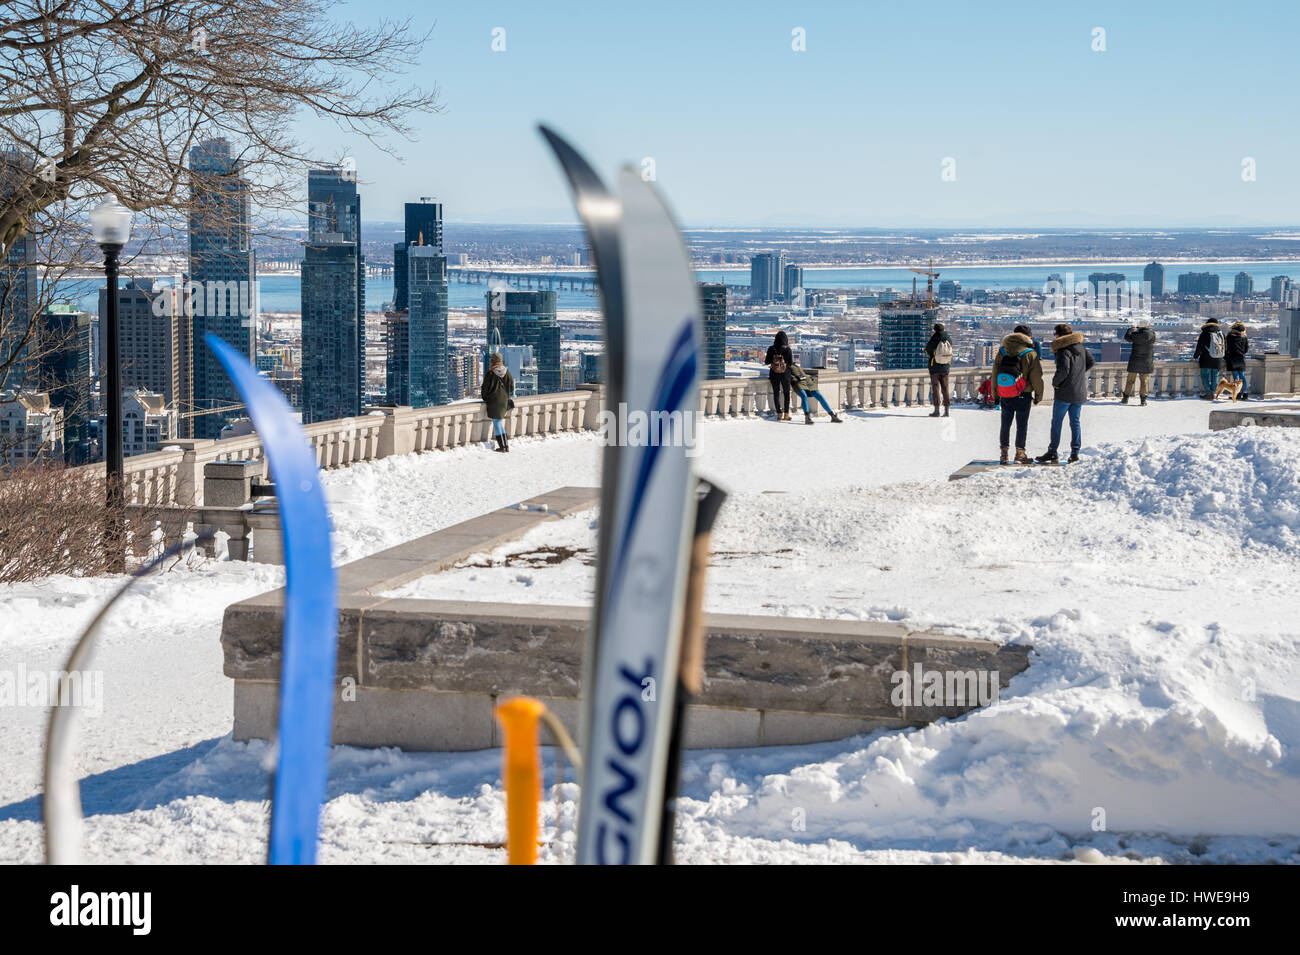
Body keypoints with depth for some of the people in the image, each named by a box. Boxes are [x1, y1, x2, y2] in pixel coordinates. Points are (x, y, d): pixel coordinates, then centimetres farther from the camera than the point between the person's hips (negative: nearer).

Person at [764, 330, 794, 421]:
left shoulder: (771, 349, -7)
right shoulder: (787, 349, -11)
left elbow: (767, 362, -3)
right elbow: (791, 363, -6)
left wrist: (764, 360, 18)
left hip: (774, 374, 1)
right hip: (785, 374, -1)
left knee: (776, 393, 11)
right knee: (786, 393, 14)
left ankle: (779, 414, 7)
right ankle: (786, 414, 11)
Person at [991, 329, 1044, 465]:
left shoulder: (1001, 352, 4)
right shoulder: (1030, 354, -8)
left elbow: (995, 375, 8)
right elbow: (1036, 378, -6)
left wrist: (995, 394, 16)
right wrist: (1038, 396, 5)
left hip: (1005, 396, 3)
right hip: (1023, 396, -3)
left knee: (1005, 424, 11)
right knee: (1022, 425, 5)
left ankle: (1004, 452, 12)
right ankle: (1020, 453, 7)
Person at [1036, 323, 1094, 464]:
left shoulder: (1063, 351, -16)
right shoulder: (1081, 348, 7)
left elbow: (1063, 370, -25)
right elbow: (1090, 361, 15)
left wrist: (1055, 382, -10)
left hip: (1064, 393, -7)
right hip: (1080, 392, 7)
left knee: (1056, 422, 2)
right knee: (1075, 422, 12)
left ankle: (1052, 452, 5)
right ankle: (1075, 452, 8)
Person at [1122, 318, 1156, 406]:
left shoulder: (1137, 334, -14)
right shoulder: (1152, 334, -8)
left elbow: (1127, 337, 0)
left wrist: (1131, 329, 14)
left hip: (1135, 362, -1)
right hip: (1147, 362, 1)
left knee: (1130, 380, 9)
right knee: (1144, 380, 7)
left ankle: (1125, 398, 13)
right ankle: (1143, 400, 6)